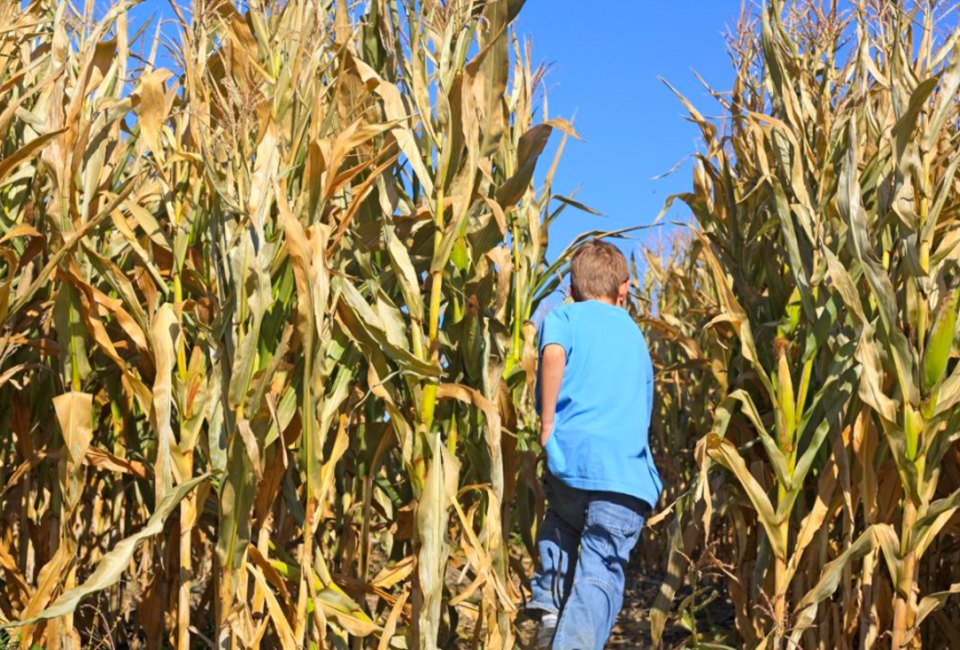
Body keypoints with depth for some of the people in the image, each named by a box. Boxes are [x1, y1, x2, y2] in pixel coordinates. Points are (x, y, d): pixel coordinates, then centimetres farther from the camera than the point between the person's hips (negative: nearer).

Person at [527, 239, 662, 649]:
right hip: (629, 473, 1)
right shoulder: (635, 334, 28)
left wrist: (548, 422, -7)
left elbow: (554, 354, -12)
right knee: (601, 572, -2)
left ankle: (549, 609, 9)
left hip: (573, 454, -1)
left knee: (560, 530, 27)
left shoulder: (565, 316, 12)